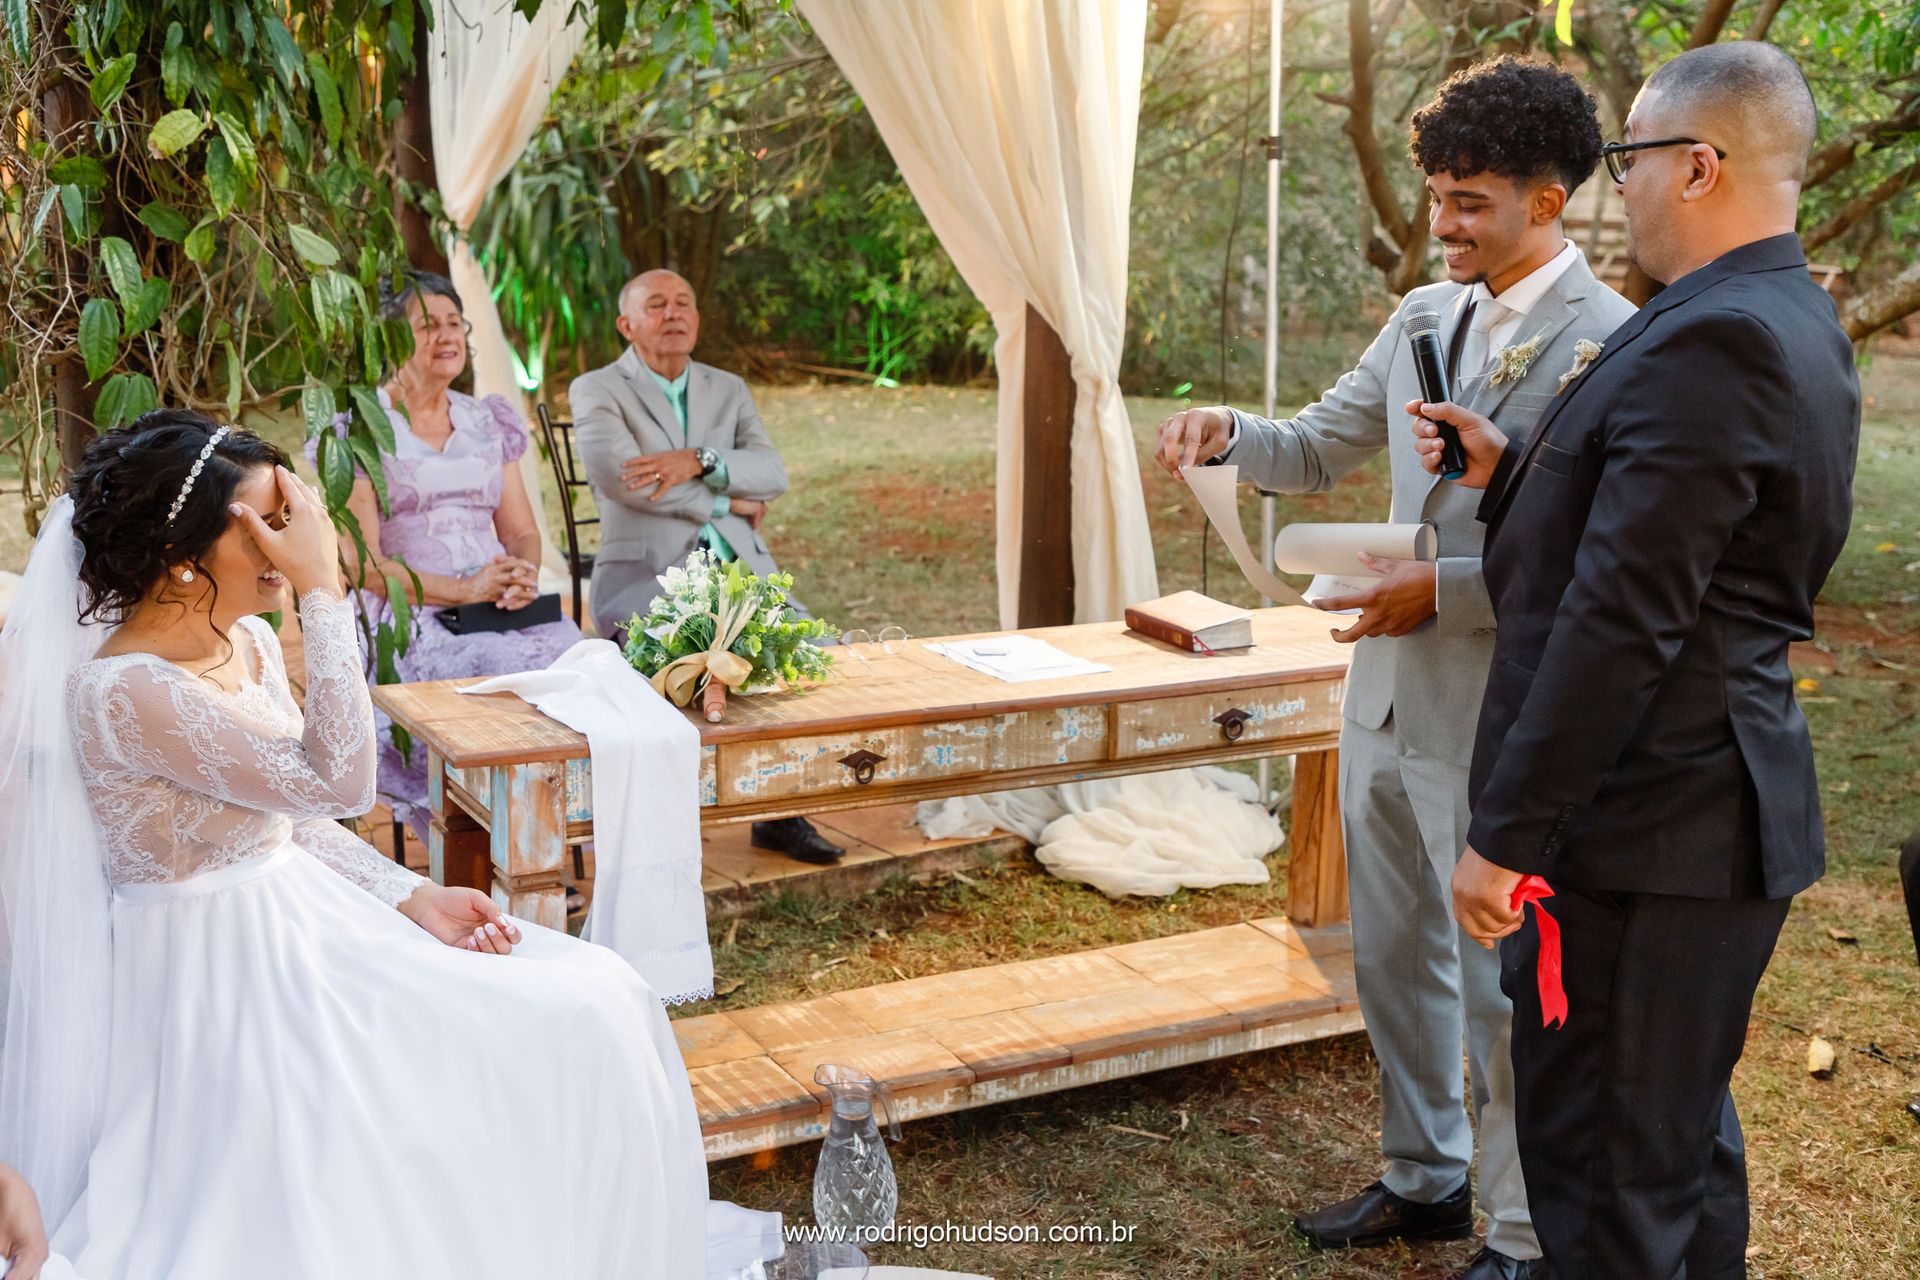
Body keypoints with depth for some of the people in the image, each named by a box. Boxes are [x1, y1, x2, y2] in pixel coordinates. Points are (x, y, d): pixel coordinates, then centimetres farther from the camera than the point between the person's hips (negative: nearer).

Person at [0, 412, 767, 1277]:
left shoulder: (245, 640, 4)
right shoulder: (121, 692, -24)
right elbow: (336, 781, -28)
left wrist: (414, 899, -1)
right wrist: (322, 590, -27)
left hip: (302, 924, 8)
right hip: (228, 986, -8)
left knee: (598, 1001, -1)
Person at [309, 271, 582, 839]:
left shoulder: (488, 422, 19)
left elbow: (523, 531, 17)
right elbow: (360, 563, -5)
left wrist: (524, 572, -8)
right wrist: (462, 590, -17)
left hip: (500, 608, 4)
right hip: (406, 621, -4)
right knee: (513, 669, -33)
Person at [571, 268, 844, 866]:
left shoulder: (728, 390, 18)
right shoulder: (596, 390, 4)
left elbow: (772, 474, 2)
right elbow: (620, 477, -14)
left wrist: (698, 460, -17)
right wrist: (727, 501, -6)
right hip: (645, 572, -4)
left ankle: (784, 810, -7)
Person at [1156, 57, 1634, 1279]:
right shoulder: (1424, 316, 7)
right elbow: (1321, 449, 15)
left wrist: (1446, 590, -21)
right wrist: (1229, 431, -4)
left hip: (1503, 722, -7)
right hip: (1389, 694, 8)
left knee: (1505, 990, 6)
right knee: (1393, 959, 20)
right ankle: (1426, 1178, 40)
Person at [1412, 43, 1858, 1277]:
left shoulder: (1712, 344, -20)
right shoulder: (1796, 327, 12)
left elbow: (1622, 619, -23)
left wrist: (1508, 832, -19)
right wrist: (1511, 472, 10)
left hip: (1645, 825, -10)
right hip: (1717, 812, 10)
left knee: (1606, 1171, 1)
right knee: (1685, 1142, 22)